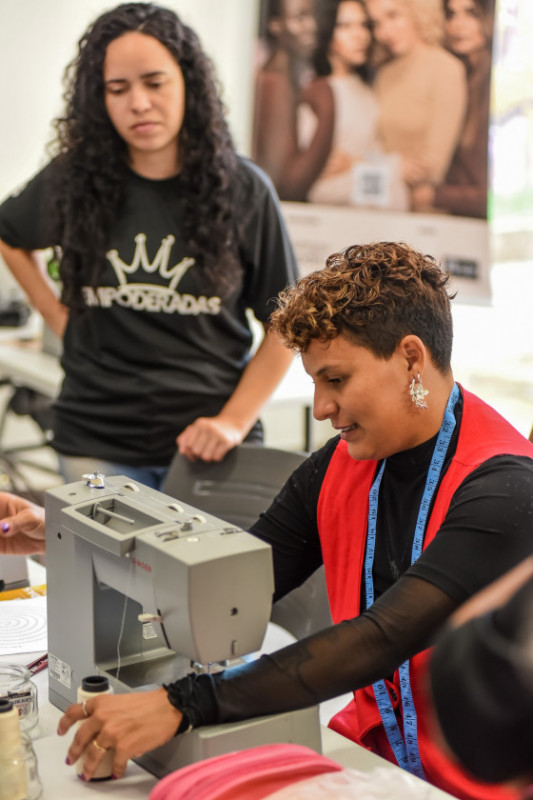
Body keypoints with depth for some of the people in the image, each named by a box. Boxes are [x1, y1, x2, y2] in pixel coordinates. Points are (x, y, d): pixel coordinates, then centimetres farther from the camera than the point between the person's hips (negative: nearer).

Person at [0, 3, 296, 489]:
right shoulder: (73, 182, 1)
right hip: (97, 444, 1)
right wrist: (59, 317, 10)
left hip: (205, 444, -1)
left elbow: (286, 325, -1)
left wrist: (234, 423, -10)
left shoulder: (242, 191, -3)